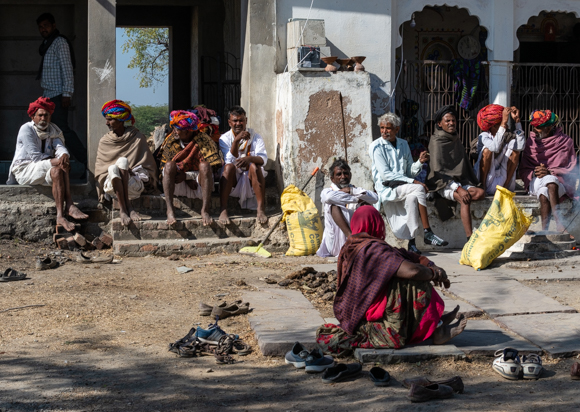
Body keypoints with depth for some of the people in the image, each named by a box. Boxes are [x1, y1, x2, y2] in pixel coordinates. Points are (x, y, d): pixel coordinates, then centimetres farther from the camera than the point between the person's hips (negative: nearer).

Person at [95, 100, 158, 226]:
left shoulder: (137, 137, 8)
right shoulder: (104, 141, 15)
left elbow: (147, 165, 8)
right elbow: (99, 170, 14)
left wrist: (128, 171, -5)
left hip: (134, 183, -2)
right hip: (112, 186, 2)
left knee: (122, 161, -32)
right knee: (113, 168, -33)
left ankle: (127, 206, -39)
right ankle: (123, 209, -41)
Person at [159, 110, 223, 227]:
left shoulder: (203, 140, -6)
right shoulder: (171, 141, 3)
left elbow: (211, 168, -12)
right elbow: (163, 168, -1)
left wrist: (186, 175, -19)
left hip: (199, 185, -2)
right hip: (178, 186, 2)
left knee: (204, 166, -31)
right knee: (170, 164, -26)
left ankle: (205, 210, -33)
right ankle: (170, 210, -34)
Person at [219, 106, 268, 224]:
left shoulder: (255, 137, 4)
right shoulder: (225, 138, 3)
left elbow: (263, 159, -13)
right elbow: (230, 161, -14)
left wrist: (249, 158, -35)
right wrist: (236, 140, -27)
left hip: (250, 179, 0)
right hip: (232, 181, 0)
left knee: (254, 166, -30)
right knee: (229, 166, -30)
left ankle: (261, 209, -36)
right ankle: (223, 210, -37)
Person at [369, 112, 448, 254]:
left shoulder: (403, 144, 15)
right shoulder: (376, 146, -3)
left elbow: (410, 172, 15)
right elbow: (385, 175, -12)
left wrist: (420, 162, -6)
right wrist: (413, 182, -17)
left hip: (403, 187, 5)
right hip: (387, 189, -5)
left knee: (412, 198, -29)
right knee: (419, 189, -28)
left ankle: (411, 241, -27)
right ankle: (427, 233, -25)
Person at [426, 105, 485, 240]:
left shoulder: (456, 140, 17)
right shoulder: (436, 142, -7)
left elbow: (464, 163, 24)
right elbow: (438, 171, -16)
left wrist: (471, 184, 8)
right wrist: (458, 189, -24)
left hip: (459, 181, 8)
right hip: (443, 184, -8)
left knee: (481, 193, -21)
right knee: (465, 199, -34)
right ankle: (470, 240, -42)